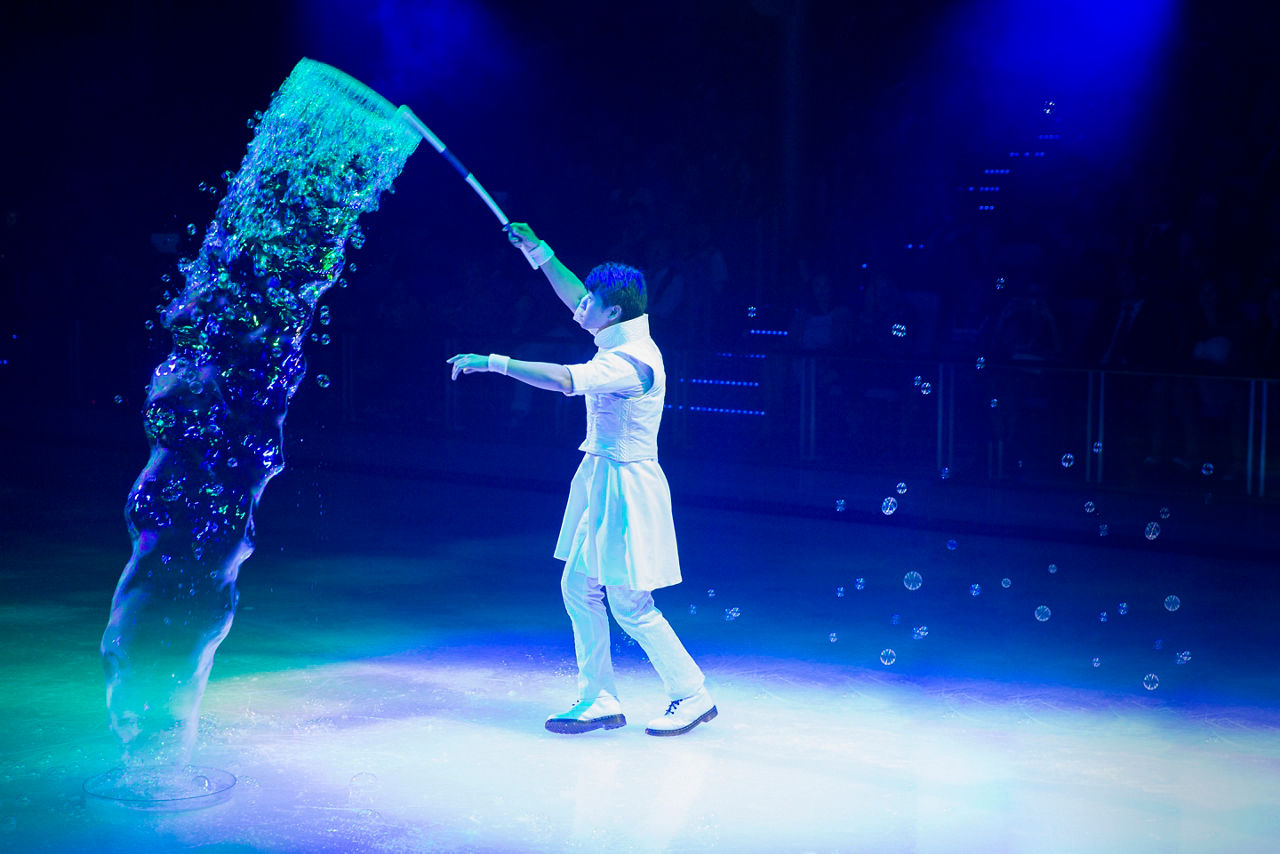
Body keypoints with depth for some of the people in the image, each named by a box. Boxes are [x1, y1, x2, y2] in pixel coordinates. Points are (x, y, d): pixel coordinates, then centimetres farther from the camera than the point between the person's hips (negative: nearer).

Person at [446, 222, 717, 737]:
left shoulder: (633, 361, -23)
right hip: (599, 482, 10)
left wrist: (493, 362, -32)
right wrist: (538, 251, 22)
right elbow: (576, 299, 23)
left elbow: (565, 379, -36)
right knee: (578, 588, 11)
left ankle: (692, 696, 11)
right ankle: (599, 701, 18)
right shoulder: (622, 340, 7)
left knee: (630, 606, -3)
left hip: (624, 486, -10)